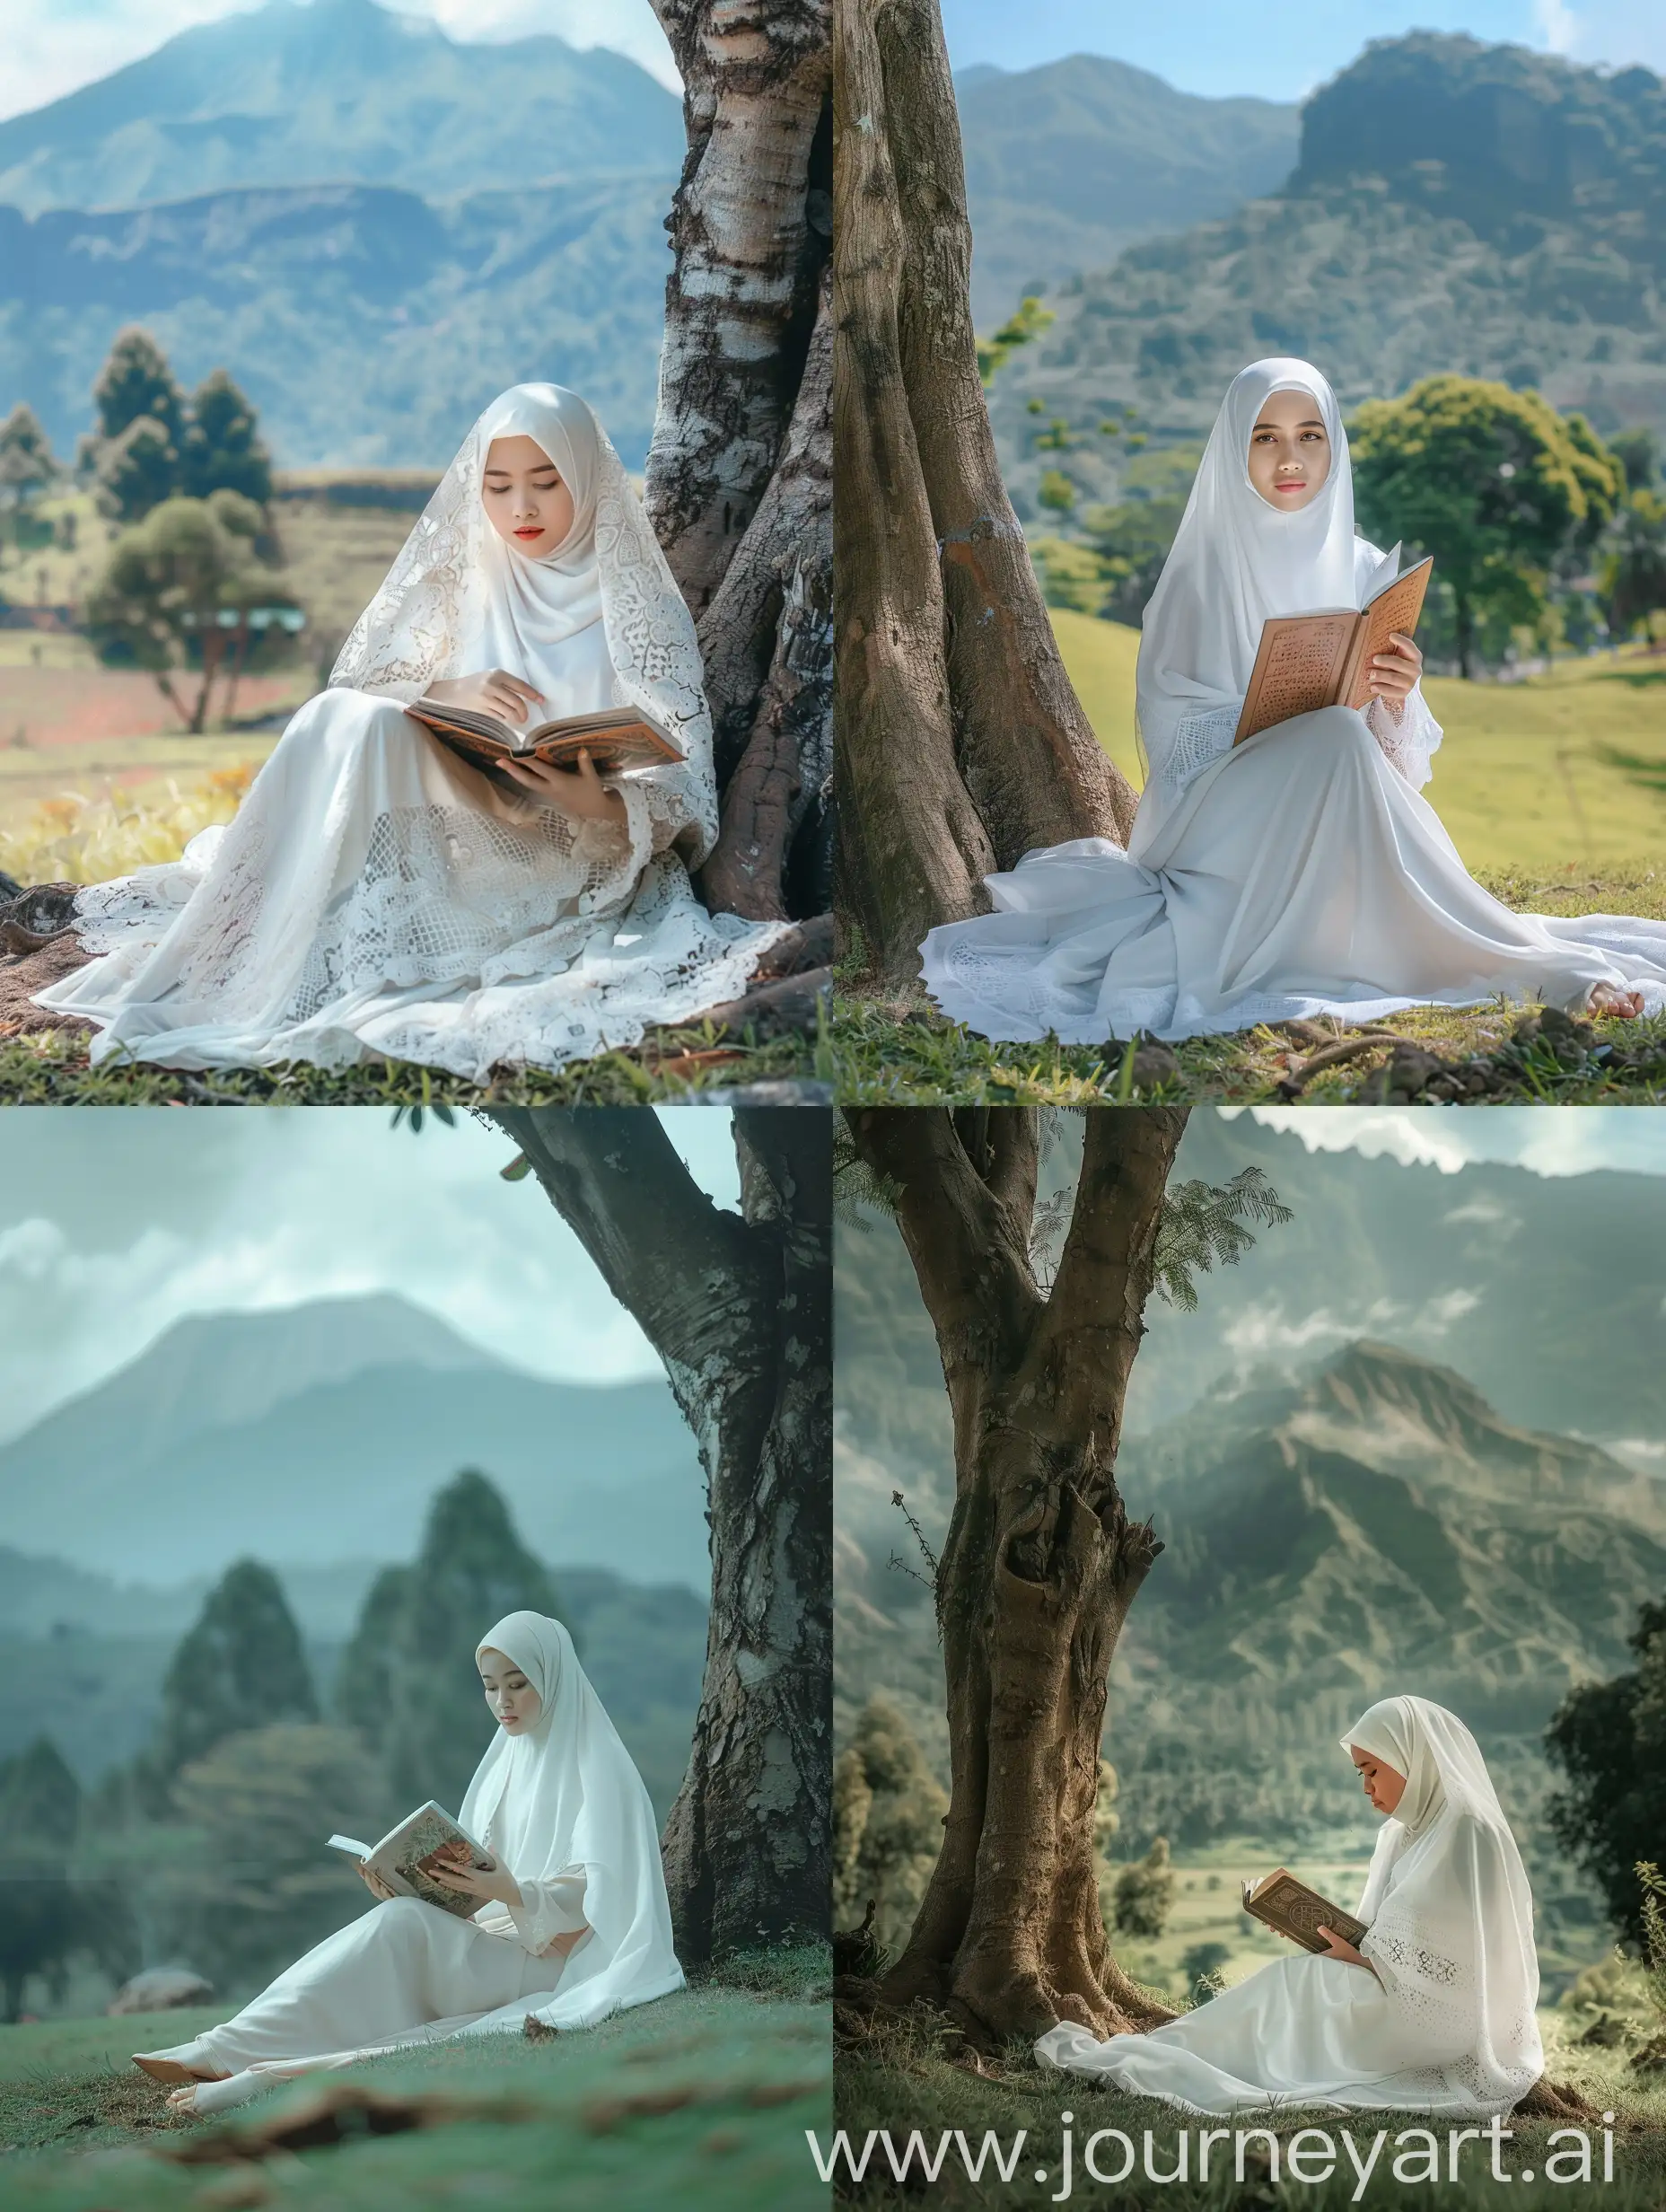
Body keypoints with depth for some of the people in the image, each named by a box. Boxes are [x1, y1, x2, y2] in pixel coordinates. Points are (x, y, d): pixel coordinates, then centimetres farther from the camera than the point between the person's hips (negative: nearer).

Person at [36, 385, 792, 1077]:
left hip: (577, 859, -3)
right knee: (347, 721, -28)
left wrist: (605, 806, -25)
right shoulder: (456, 580, 12)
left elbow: (679, 790, -2)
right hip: (450, 828, 3)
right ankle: (254, 985, -33)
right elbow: (352, 689, 5)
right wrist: (446, 692, -14)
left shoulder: (635, 602, 4)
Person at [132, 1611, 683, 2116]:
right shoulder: (503, 1764, 17)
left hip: (556, 1964, -6)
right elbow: (468, 1875, 14)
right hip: (492, 1950, 6)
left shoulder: (599, 1767, -4)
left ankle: (231, 2051, -35)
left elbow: (594, 1893, -14)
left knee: (402, 1926, -29)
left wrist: (511, 1891, -32)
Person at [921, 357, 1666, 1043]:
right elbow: (1176, 739, -6)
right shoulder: (1199, 577, 1)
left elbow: (1402, 758, 5)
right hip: (1224, 830, -2)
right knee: (1334, 739, -33)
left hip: (1347, 829, 2)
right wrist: (1319, 715, -21)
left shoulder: (1365, 573, 8)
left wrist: (1394, 704, -19)